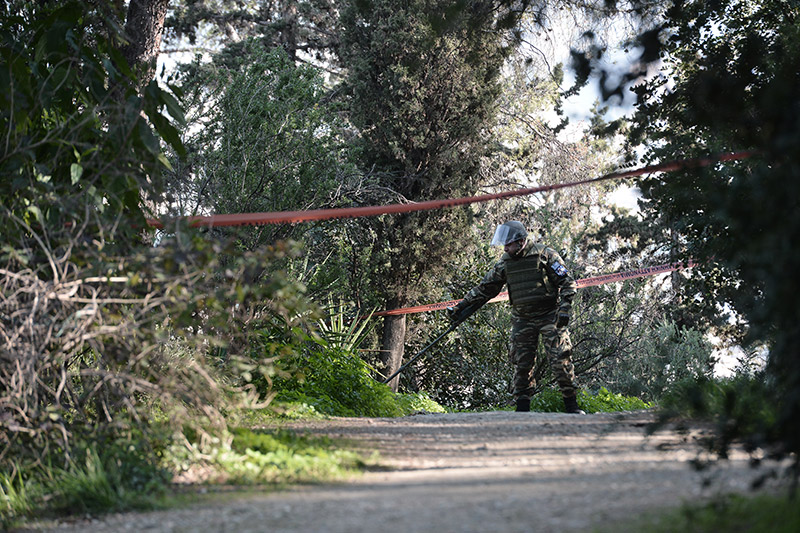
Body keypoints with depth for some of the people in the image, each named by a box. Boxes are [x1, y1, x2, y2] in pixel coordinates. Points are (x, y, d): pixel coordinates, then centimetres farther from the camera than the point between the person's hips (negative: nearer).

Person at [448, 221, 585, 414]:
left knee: (560, 359, -8)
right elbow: (485, 289, 12)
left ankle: (571, 405, 0)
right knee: (521, 363, 0)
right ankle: (522, 408, 6)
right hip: (522, 320, 4)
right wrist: (461, 307, 9)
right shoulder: (505, 263, 5)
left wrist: (565, 307, -17)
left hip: (550, 316, -4)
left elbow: (567, 282, -5)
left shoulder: (545, 255, -9)